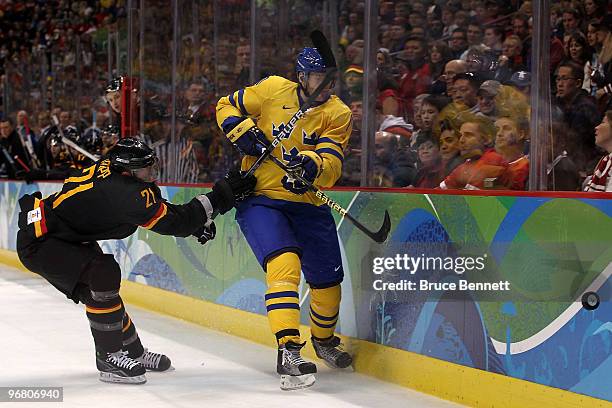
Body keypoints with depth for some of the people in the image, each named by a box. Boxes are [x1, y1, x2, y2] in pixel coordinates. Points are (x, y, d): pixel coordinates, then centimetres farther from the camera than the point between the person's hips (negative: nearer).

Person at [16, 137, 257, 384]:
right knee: (103, 273, -25)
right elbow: (174, 223, -27)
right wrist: (220, 196, -24)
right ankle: (109, 359, -15)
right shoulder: (124, 193, -31)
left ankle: (134, 353, 29)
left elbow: (160, 209, 12)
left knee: (101, 292, 14)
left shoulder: (111, 167, -2)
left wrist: (197, 222, -1)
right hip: (38, 243, -11)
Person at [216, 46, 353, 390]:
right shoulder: (272, 90, -6)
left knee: (328, 280, 10)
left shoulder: (338, 113, -3)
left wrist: (311, 164, -35)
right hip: (259, 197, -3)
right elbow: (227, 107, 8)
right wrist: (242, 131, -11)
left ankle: (323, 339, 40)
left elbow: (332, 168, -13)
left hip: (308, 203, 4)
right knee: (284, 264, -26)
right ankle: (289, 352, -28)